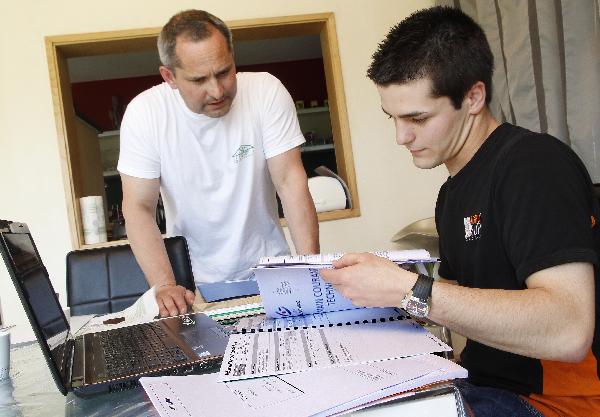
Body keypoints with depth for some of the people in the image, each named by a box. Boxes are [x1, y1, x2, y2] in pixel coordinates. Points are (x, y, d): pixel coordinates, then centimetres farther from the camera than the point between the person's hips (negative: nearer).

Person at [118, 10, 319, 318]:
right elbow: (139, 207, -11)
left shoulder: (267, 92, -12)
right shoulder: (144, 113, -12)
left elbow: (290, 181, -14)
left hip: (268, 269, -1)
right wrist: (164, 285, -23)